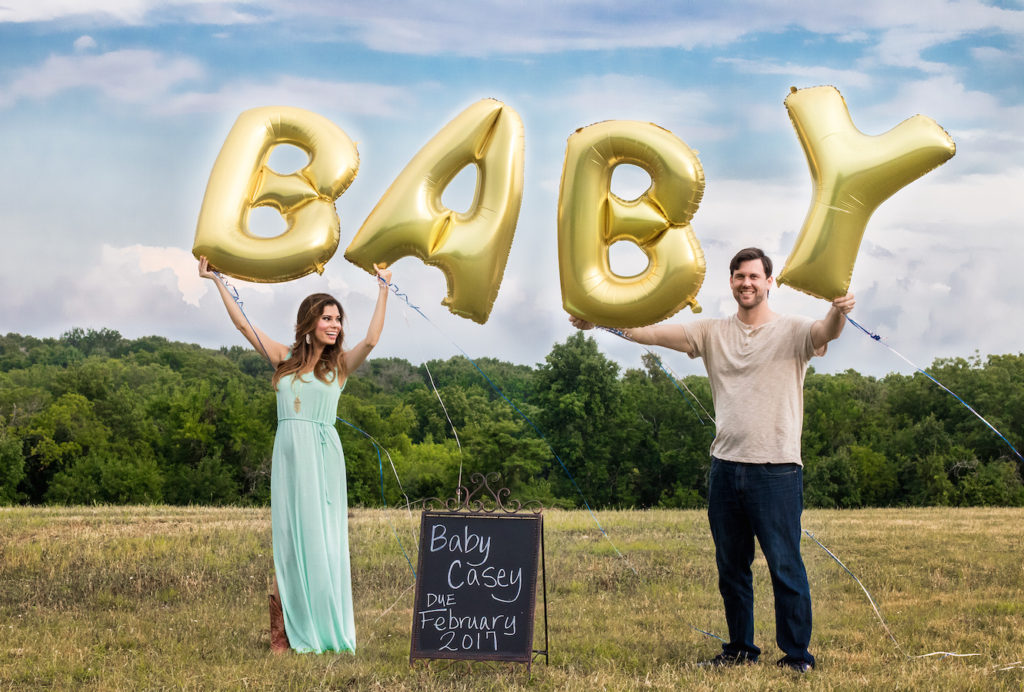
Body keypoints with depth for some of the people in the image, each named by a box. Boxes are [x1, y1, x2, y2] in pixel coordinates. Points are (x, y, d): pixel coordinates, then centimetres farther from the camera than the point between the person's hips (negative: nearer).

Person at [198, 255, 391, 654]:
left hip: (324, 455, -1)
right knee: (290, 537, 0)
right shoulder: (285, 359, 10)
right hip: (290, 453, 1)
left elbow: (371, 340, -10)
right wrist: (216, 280, 11)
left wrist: (383, 290, -11)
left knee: (323, 540, 0)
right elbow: (243, 324, 11)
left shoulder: (340, 365, 7)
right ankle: (287, 630, 3)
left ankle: (326, 630, 4)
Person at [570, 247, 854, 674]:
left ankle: (797, 655, 8)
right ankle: (740, 649, 27)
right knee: (731, 567, 14)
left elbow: (825, 332, -22)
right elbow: (652, 333, 3)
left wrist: (839, 313, -46)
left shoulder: (793, 331, -1)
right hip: (726, 468, 5)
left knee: (785, 566, -2)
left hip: (777, 470, -4)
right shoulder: (713, 333, 10)